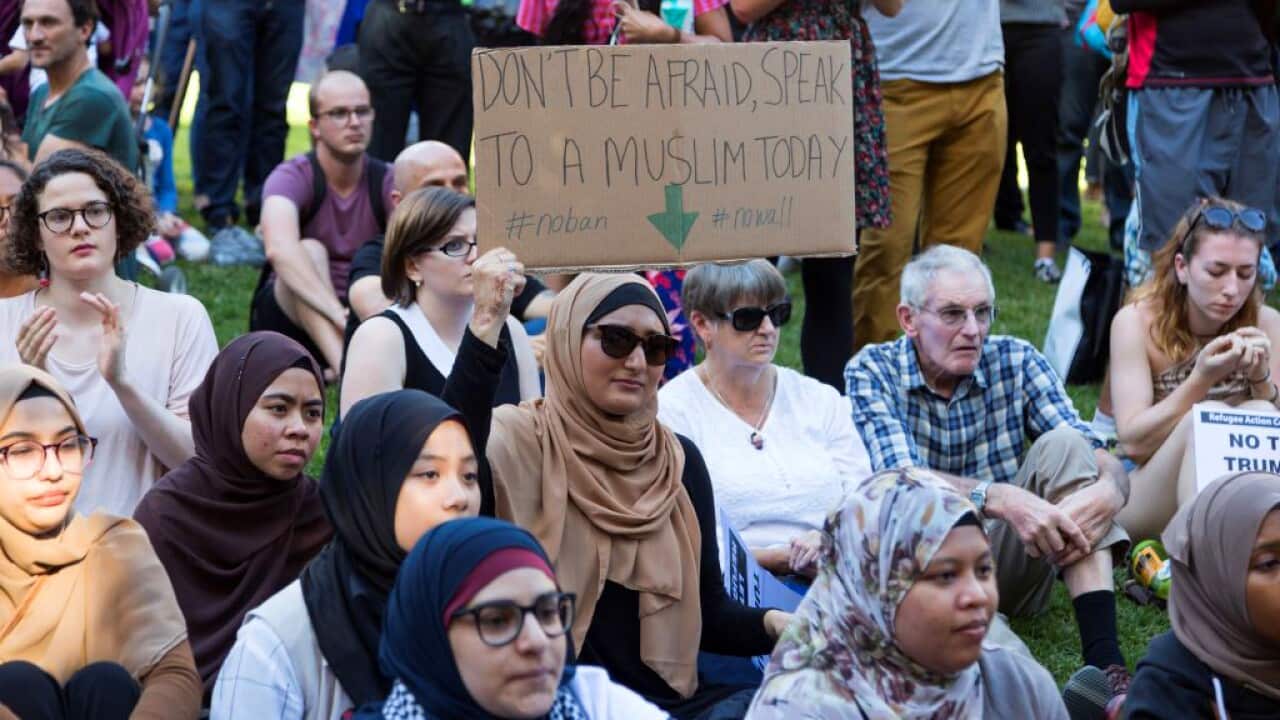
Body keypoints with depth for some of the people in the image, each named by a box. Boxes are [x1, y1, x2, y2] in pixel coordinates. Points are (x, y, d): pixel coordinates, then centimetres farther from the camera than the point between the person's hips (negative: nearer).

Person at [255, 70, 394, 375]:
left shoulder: (387, 182, -6)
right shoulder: (292, 178, -15)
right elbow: (279, 249, -37)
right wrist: (337, 312, -48)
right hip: (291, 312, -3)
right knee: (311, 251, -33)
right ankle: (345, 367, -50)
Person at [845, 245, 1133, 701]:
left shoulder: (1016, 361, 0)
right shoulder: (871, 372, -6)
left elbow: (1107, 465, -8)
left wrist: (1106, 491, -35)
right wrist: (1001, 499, -41)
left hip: (1011, 566, 3)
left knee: (1063, 446, -18)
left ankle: (1104, 660, -30)